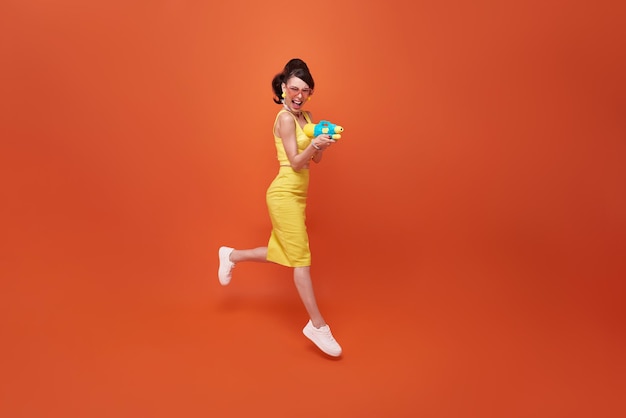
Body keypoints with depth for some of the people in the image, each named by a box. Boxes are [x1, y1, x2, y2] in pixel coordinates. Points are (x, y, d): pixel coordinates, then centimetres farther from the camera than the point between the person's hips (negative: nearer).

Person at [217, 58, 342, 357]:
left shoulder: (306, 116, 12)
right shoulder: (285, 118, -12)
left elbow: (316, 159, 9)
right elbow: (296, 163, -17)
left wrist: (323, 143, -10)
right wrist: (314, 144, -33)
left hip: (296, 194, 9)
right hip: (285, 193, -9)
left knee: (284, 253, 19)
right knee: (301, 257, -4)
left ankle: (232, 256, 39)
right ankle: (317, 325, 6)